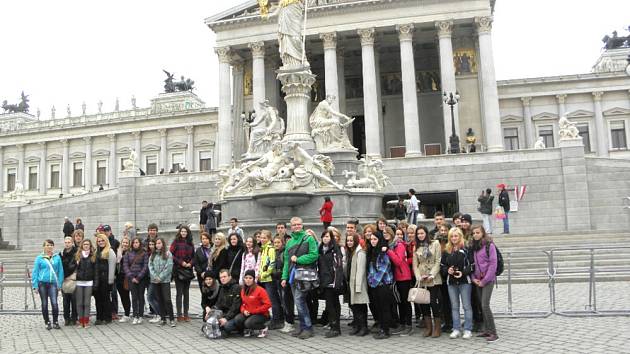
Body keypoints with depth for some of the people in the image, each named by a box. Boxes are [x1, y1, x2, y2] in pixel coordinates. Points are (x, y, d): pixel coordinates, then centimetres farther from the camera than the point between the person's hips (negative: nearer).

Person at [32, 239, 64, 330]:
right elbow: (35, 271, 3)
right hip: (42, 283, 1)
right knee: (44, 304, 8)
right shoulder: (39, 258, 2)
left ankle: (55, 322, 3)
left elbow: (60, 271, 6)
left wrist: (59, 284, 2)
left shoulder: (57, 257, 4)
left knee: (54, 303, -12)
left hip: (53, 283, -1)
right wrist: (35, 285, -1)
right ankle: (47, 322, 21)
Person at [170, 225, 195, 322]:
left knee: (186, 293, 8)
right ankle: (179, 315, 2)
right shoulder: (176, 242, -1)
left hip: (188, 270, 4)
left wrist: (190, 263, -5)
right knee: (179, 292, -3)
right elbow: (171, 254, -6)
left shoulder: (190, 243, 10)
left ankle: (186, 314, 14)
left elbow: (193, 256, 13)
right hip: (178, 270, -4)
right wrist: (181, 262, -13)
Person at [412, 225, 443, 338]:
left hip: (434, 280, -3)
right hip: (421, 281, 3)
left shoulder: (435, 244, 2)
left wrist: (431, 275, -12)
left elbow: (438, 261, -4)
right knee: (423, 303, 3)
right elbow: (415, 264, 7)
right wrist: (419, 277, -7)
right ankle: (428, 328, 14)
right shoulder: (416, 247, 12)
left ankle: (437, 328, 7)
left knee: (434, 303, -6)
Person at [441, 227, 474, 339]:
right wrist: (447, 270, -7)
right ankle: (456, 329, 18)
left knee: (466, 306, 2)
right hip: (451, 282, 4)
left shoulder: (466, 249, -4)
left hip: (464, 281, -4)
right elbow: (442, 266, 12)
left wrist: (463, 273, -17)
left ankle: (468, 330, 10)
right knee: (454, 307, 10)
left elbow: (472, 265, -6)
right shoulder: (446, 251, 8)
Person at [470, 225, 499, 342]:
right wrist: (473, 278, 0)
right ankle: (487, 330, 17)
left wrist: (484, 280, -12)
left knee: (485, 305, -14)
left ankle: (493, 333, -8)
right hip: (477, 280, 6)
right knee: (482, 306, 8)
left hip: (488, 280, -6)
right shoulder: (472, 247, 11)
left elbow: (493, 264, -11)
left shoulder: (489, 245, -6)